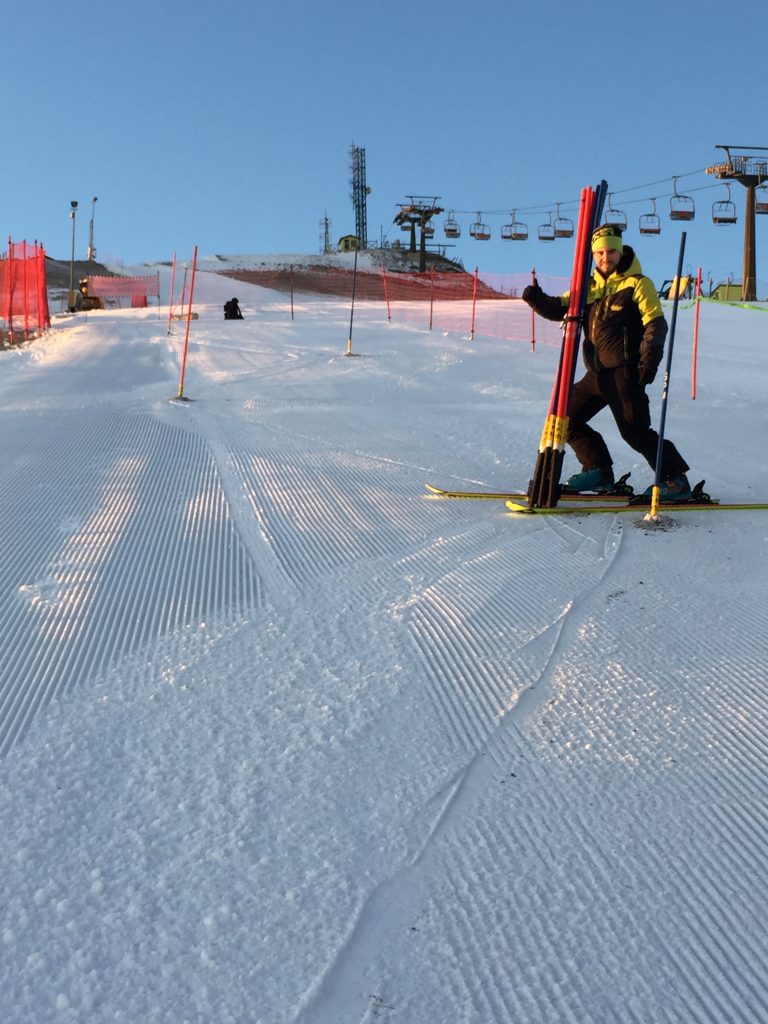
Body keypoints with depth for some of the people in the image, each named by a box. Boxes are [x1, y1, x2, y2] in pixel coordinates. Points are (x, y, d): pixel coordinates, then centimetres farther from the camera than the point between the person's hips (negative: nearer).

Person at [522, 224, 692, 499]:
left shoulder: (637, 284, -2)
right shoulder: (590, 287, 17)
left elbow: (656, 323, -8)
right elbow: (560, 308, 15)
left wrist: (650, 357, -23)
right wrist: (538, 299, -6)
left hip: (625, 371, -7)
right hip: (597, 373, 7)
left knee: (635, 430, -11)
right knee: (567, 417, 9)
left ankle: (676, 480, -1)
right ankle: (599, 471, 18)